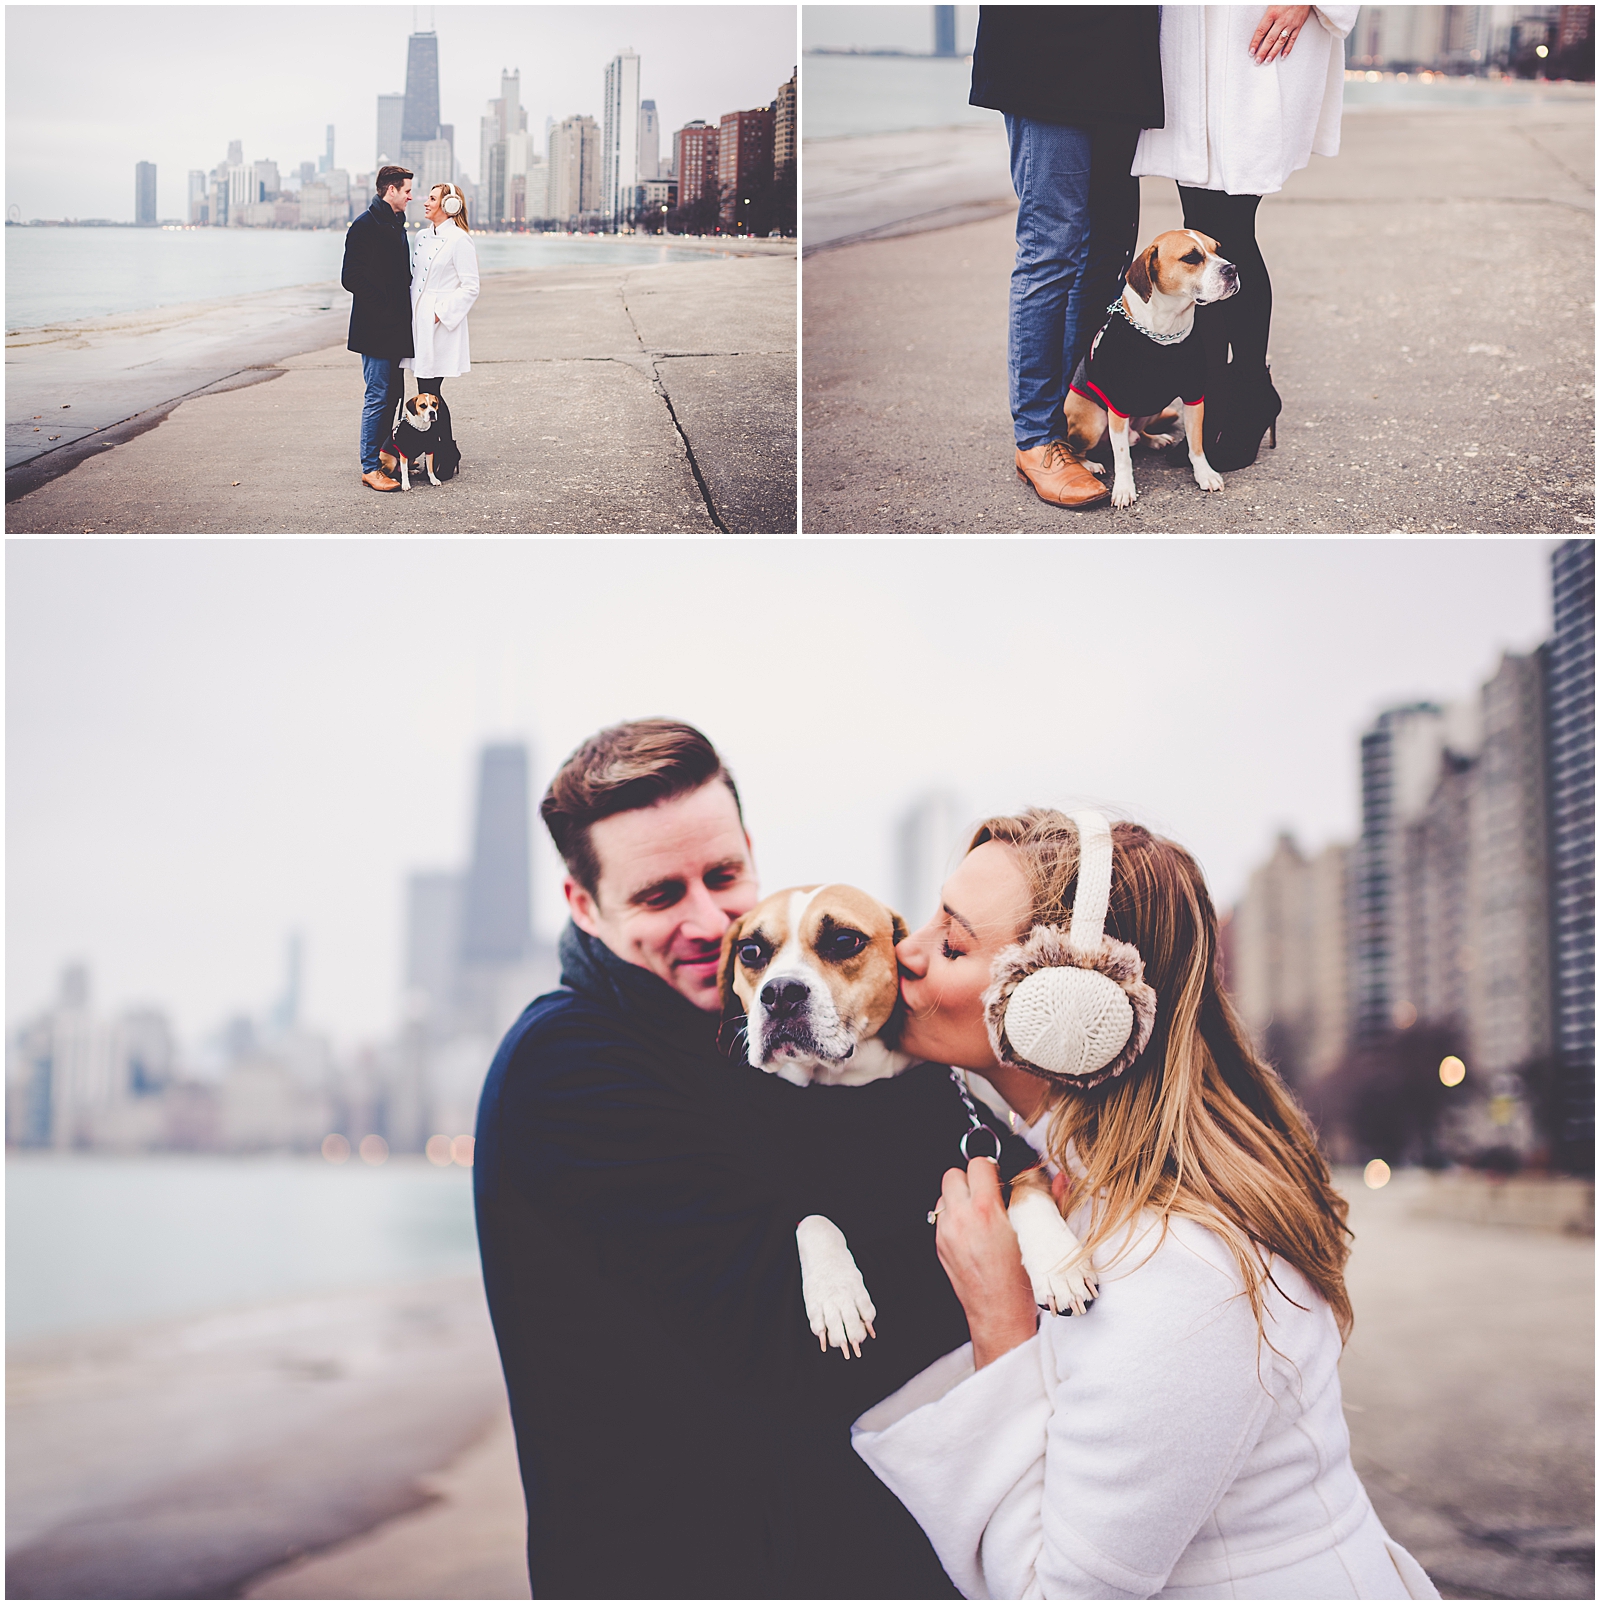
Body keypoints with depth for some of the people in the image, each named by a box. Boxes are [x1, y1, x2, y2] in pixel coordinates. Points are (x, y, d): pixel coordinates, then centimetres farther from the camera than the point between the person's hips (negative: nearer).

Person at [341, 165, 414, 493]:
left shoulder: (396, 225, 17)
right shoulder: (366, 225, -11)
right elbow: (351, 278, -15)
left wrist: (402, 311, 9)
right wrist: (383, 308, -16)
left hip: (394, 328, 9)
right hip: (376, 329, -9)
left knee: (392, 394, 12)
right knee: (379, 396, -7)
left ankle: (383, 456, 20)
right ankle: (370, 468, -1)